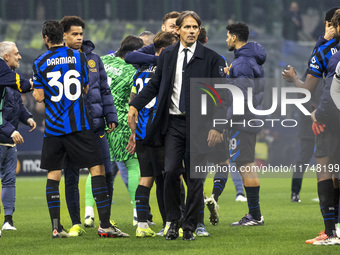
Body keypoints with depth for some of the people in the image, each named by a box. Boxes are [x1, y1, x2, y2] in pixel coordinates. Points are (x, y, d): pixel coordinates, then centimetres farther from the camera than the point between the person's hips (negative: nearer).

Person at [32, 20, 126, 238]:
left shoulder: (40, 63, 0)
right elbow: (86, 88, 9)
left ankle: (56, 226, 2)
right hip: (79, 124, -1)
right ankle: (104, 223, -9)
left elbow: (39, 97, 0)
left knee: (53, 174, 9)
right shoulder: (79, 57, 1)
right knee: (97, 169, -1)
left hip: (54, 126, 1)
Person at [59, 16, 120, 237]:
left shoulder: (93, 58, 10)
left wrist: (111, 116, 7)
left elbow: (104, 88, 14)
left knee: (105, 173, 1)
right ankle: (76, 223, 11)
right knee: (71, 177, 2)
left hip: (95, 125, 2)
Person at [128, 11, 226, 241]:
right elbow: (155, 84, 17)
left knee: (195, 177, 1)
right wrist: (135, 105, 6)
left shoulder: (211, 58, -1)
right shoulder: (167, 55, 9)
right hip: (173, 123, 2)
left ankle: (190, 227, 10)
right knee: (171, 172, -7)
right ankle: (174, 221, 10)